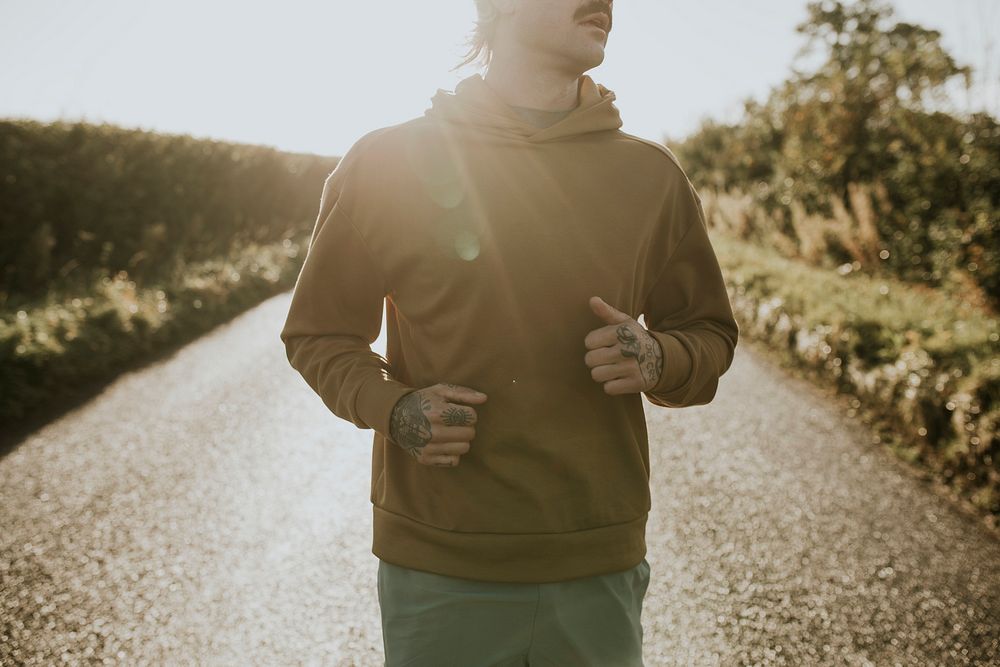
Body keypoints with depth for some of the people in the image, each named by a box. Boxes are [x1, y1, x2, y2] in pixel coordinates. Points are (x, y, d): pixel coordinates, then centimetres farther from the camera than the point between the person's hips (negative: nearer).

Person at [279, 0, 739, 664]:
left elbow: (710, 335, 14)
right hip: (436, 567, -2)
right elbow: (319, 333, 8)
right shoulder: (388, 162, 0)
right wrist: (392, 407, -12)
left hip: (599, 566, 2)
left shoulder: (651, 174, 5)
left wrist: (656, 360, -10)